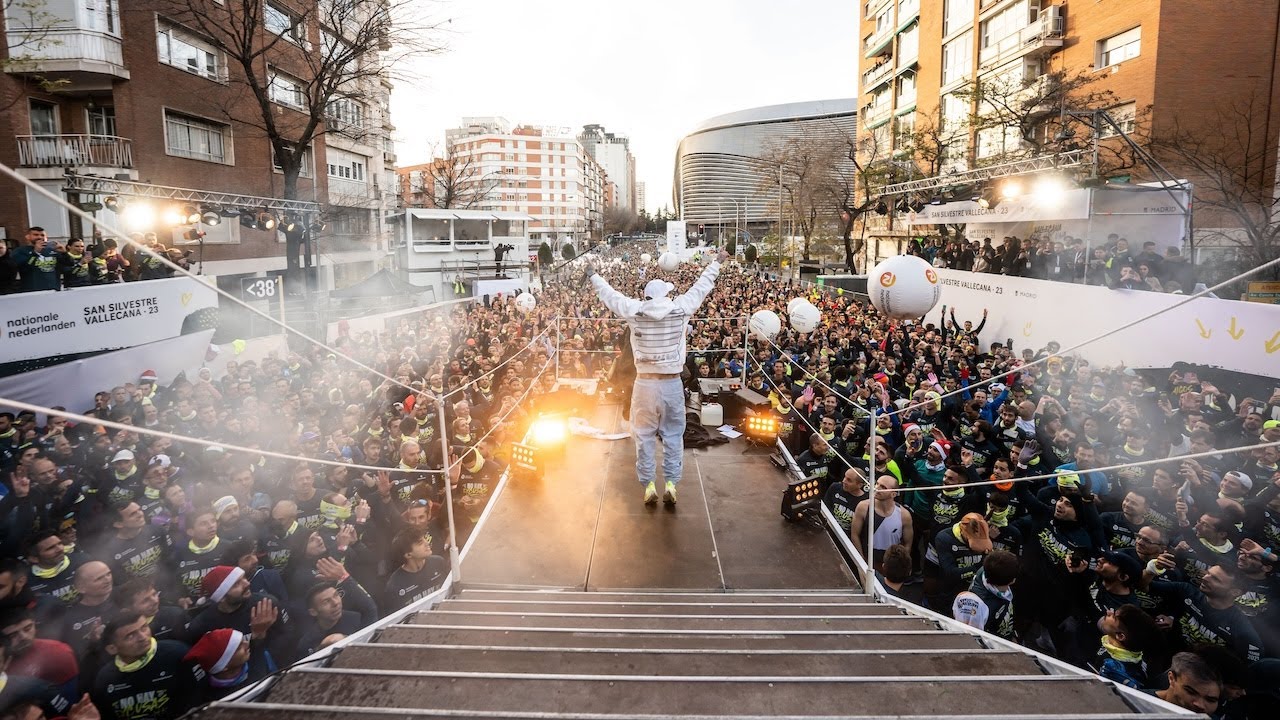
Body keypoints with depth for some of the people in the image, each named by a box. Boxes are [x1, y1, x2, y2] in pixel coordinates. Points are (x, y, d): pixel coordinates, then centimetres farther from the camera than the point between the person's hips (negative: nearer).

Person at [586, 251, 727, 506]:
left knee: (644, 435, 10)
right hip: (672, 383, 0)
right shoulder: (680, 309, -6)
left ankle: (649, 484, 13)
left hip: (645, 383, 0)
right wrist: (717, 263, 25)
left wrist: (593, 276, 30)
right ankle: (671, 483, 10)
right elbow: (701, 286, 9)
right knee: (673, 435, 10)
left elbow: (610, 294, 11)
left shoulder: (634, 311, -6)